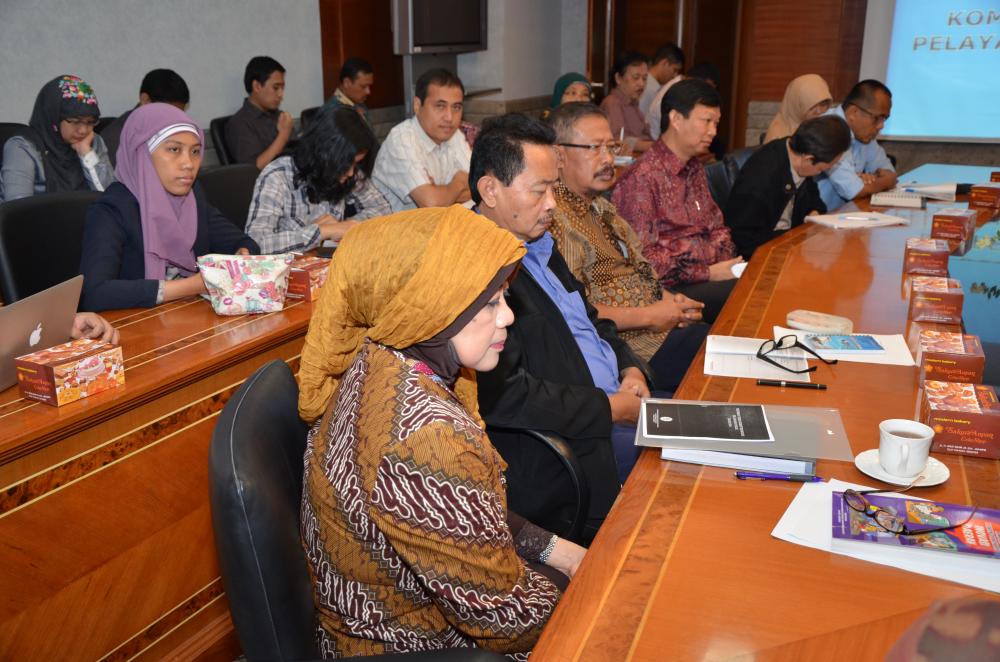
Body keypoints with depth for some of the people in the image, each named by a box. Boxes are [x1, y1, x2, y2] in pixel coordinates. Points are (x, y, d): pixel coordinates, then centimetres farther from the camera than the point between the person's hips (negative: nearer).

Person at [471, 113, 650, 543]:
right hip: (574, 444, -10)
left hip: (618, 402, 10)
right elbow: (503, 395, -26)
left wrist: (629, 370, 3)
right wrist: (610, 408, -17)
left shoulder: (540, 246, 13)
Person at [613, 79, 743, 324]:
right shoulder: (643, 177, -12)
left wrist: (728, 263, 4)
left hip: (713, 271, 9)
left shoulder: (695, 168, 18)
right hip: (672, 287, -8)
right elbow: (643, 257, -15)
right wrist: (707, 273, -14)